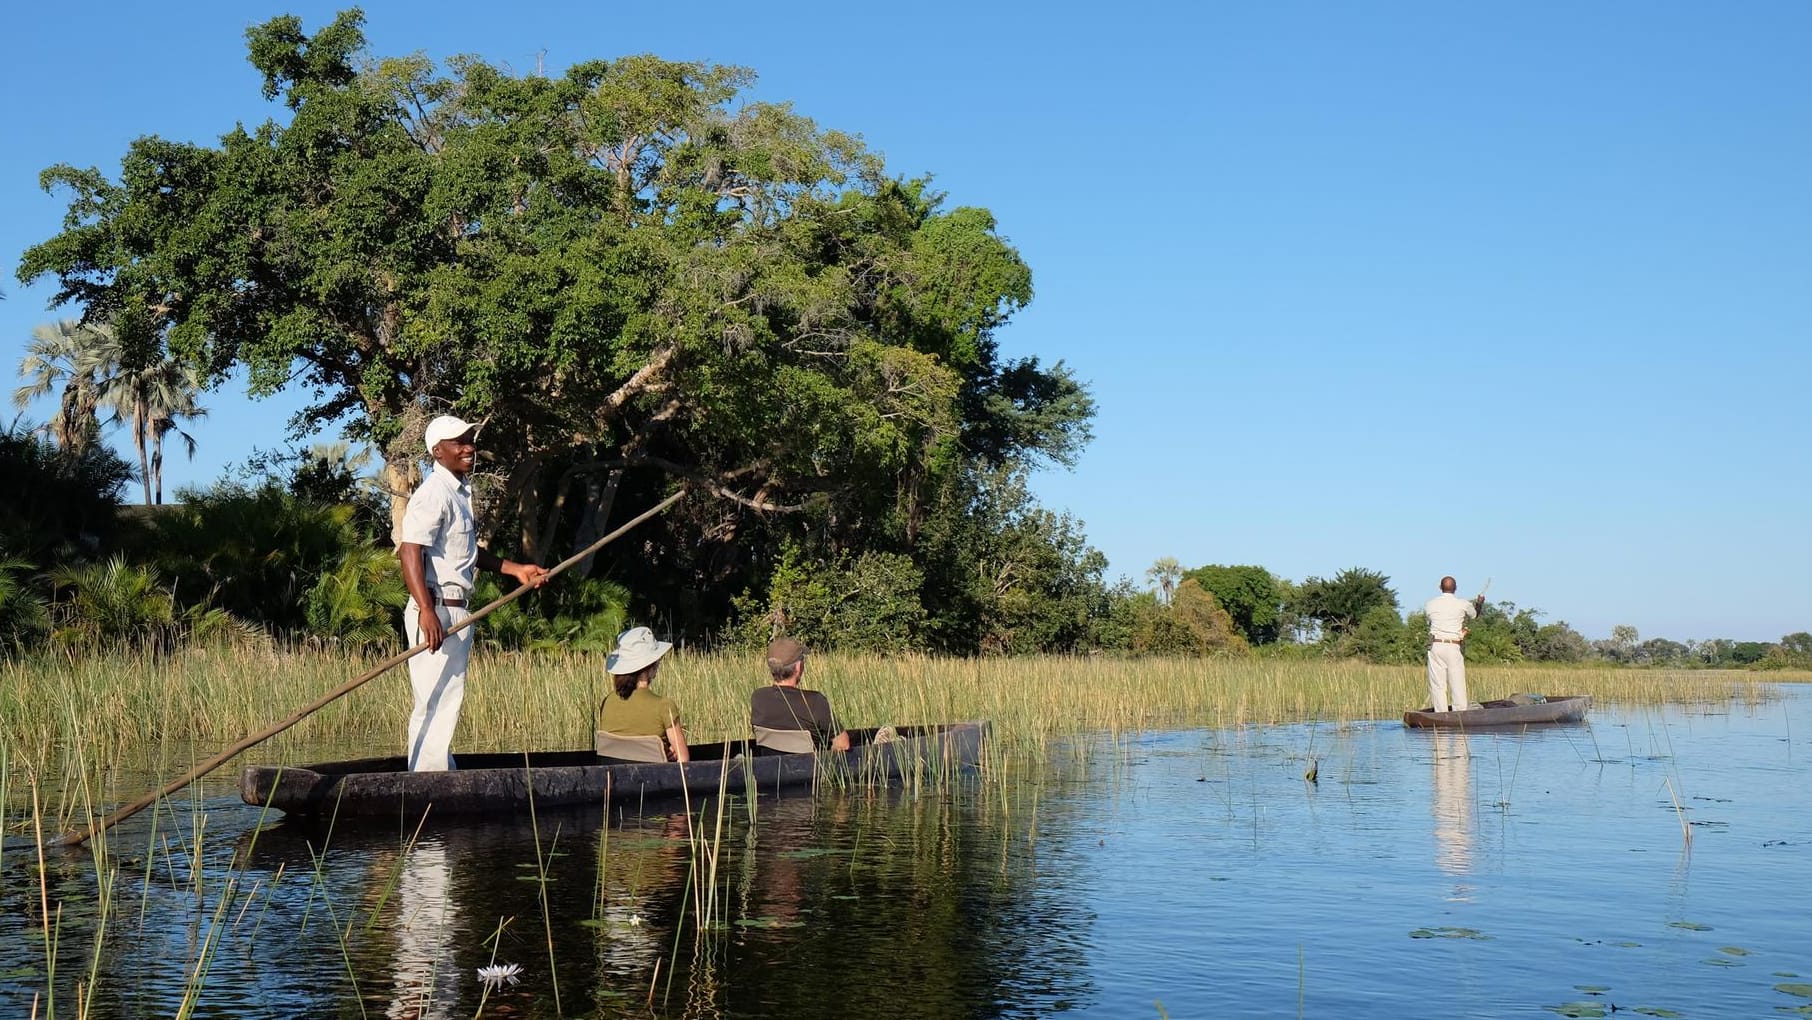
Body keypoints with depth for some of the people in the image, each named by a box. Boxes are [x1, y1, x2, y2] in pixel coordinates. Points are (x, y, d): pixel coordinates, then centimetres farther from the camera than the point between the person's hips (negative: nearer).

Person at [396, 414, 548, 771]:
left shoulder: (462, 490, 17)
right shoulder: (434, 492, -15)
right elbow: (410, 551, -25)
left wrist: (516, 569, 26)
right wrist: (427, 611, -33)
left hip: (458, 611, 10)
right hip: (436, 611, -10)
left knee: (448, 699, 15)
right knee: (436, 701, -9)